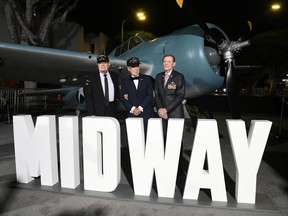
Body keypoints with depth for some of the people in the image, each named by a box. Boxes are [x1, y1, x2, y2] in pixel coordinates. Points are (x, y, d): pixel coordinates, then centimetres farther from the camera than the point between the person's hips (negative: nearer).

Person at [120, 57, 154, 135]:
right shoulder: (124, 80, 9)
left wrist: (140, 108, -7)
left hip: (146, 113, 0)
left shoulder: (147, 79, 8)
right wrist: (132, 109, -8)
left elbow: (150, 95, 1)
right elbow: (122, 97, 3)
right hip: (132, 114, 1)